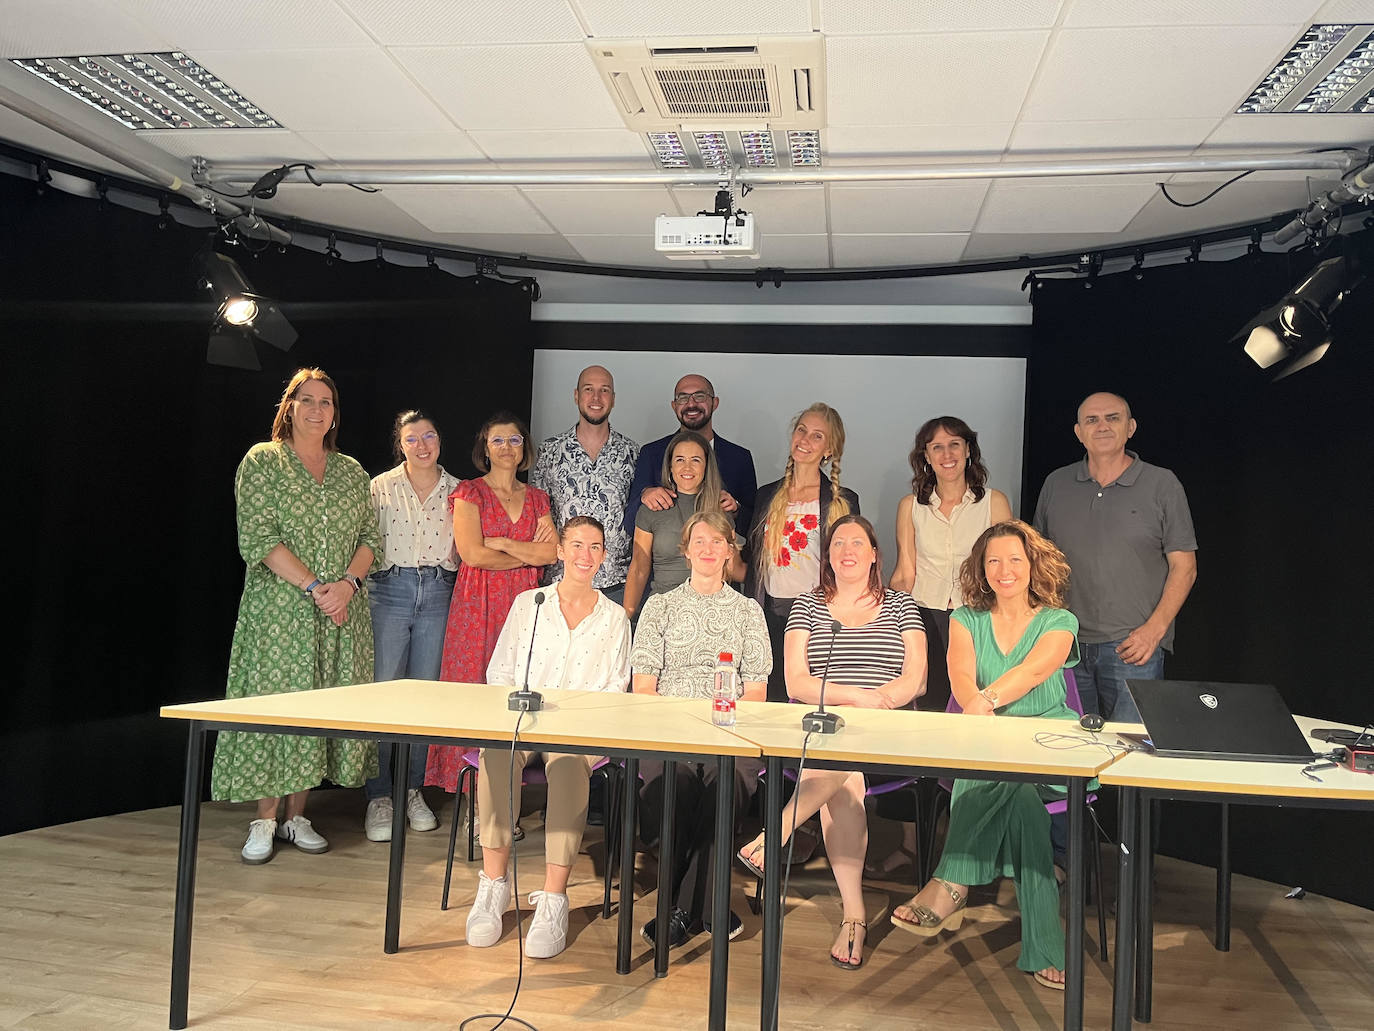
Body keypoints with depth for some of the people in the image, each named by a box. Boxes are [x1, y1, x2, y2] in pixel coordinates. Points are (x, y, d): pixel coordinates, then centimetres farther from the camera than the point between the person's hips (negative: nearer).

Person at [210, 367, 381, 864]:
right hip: (279, 607, -4)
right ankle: (264, 820, 7)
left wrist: (348, 582, -9)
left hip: (340, 614, 4)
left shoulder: (351, 472, 14)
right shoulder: (262, 461, 1)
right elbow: (258, 538, -8)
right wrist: (313, 587, -16)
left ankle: (296, 816, 14)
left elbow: (369, 536, 10)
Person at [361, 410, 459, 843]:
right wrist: (355, 586, -4)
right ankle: (378, 797, 4)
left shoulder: (457, 490, 9)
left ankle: (413, 790, 19)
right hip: (390, 591, -2)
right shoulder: (381, 487, 5)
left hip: (438, 595, 2)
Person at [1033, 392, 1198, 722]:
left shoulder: (1162, 484, 1)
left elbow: (1184, 566, 0)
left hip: (1134, 646, -3)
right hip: (1065, 644, 3)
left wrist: (1154, 629, -11)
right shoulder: (1056, 484, 10)